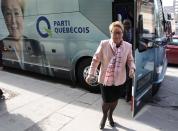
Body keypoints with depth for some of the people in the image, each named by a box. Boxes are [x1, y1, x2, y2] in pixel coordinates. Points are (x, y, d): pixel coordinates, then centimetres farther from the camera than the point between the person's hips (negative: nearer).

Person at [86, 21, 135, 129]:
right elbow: (96, 60, -7)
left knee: (115, 100, 21)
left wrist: (132, 68, -14)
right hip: (105, 79, -3)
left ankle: (110, 115, 52)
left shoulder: (128, 46, -7)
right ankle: (104, 116, 43)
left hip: (119, 80, 3)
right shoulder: (104, 44, -15)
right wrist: (91, 74, -6)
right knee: (107, 101, 8)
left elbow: (130, 60, 7)